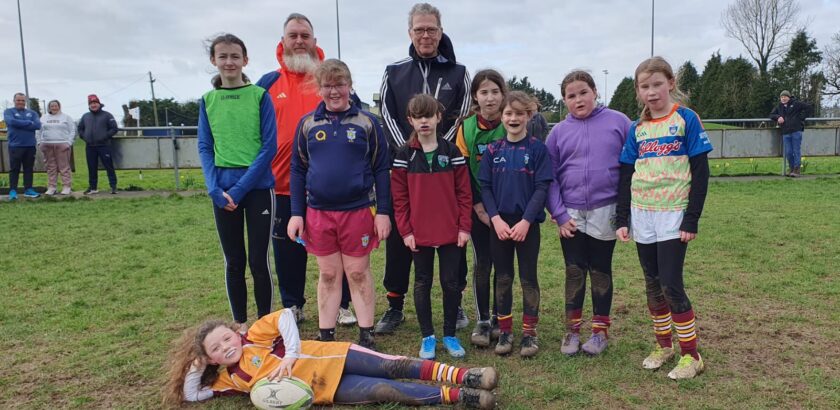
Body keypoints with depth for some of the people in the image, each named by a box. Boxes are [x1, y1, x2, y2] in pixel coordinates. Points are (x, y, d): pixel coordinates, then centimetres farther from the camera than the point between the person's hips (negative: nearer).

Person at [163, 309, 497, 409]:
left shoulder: (255, 336, 3)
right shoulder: (229, 379, 12)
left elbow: (285, 315, -9)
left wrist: (291, 355, -17)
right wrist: (195, 368, 1)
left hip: (329, 359, -1)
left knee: (391, 367, -18)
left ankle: (462, 376, -19)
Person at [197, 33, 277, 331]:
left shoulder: (260, 95, -2)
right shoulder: (207, 100, 7)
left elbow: (269, 146, -7)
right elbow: (205, 148, 6)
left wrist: (240, 188, -13)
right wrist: (216, 190, -9)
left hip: (258, 188, -3)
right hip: (223, 191, 3)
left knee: (258, 260, 2)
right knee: (234, 261, 10)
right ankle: (239, 324, 25)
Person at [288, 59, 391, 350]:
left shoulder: (367, 122, 0)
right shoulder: (307, 123, 5)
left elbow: (381, 169, 1)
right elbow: (297, 170, 8)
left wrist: (383, 211, -4)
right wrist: (296, 213, 3)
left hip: (358, 211, -2)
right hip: (318, 213, 2)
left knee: (359, 273, 7)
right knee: (328, 275, 11)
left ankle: (366, 335, 19)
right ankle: (326, 336, 23)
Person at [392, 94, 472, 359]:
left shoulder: (452, 153, 0)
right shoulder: (404, 156, 0)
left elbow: (464, 192, 0)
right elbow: (399, 197, -1)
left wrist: (465, 227, -5)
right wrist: (405, 231, -6)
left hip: (451, 233, 0)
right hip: (419, 234, 0)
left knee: (451, 283, 7)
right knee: (422, 283, 9)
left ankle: (450, 335, 22)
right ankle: (427, 337, 22)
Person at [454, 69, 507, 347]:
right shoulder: (466, 128, -1)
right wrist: (479, 207, -8)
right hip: (477, 207, 1)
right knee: (481, 263, 3)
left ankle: (500, 319, 21)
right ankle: (482, 321, 13)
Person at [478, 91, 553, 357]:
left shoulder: (537, 149, -4)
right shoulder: (493, 150, 4)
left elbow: (542, 188, -8)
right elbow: (484, 187, 2)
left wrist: (526, 221, -16)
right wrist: (495, 219, -11)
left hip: (528, 223, -2)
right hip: (499, 223, 3)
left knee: (528, 278, 6)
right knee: (503, 278, 10)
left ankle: (529, 333, 17)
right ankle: (505, 331, 21)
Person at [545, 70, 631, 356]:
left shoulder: (617, 122, -1)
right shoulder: (559, 132, 3)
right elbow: (549, 177, 3)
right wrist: (559, 214, -5)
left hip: (605, 212, -1)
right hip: (570, 215, 1)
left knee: (600, 271, 10)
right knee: (574, 273, 8)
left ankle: (600, 330, 23)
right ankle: (572, 330, 20)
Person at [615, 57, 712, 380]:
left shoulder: (687, 119, -4)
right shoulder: (637, 129, 9)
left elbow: (700, 172, -7)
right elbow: (625, 176, 10)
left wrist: (692, 219, -13)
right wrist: (622, 219, 4)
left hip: (673, 216, -5)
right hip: (642, 217, 5)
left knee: (671, 285, -6)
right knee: (652, 286, 11)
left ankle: (691, 355, 9)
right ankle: (663, 345, 26)